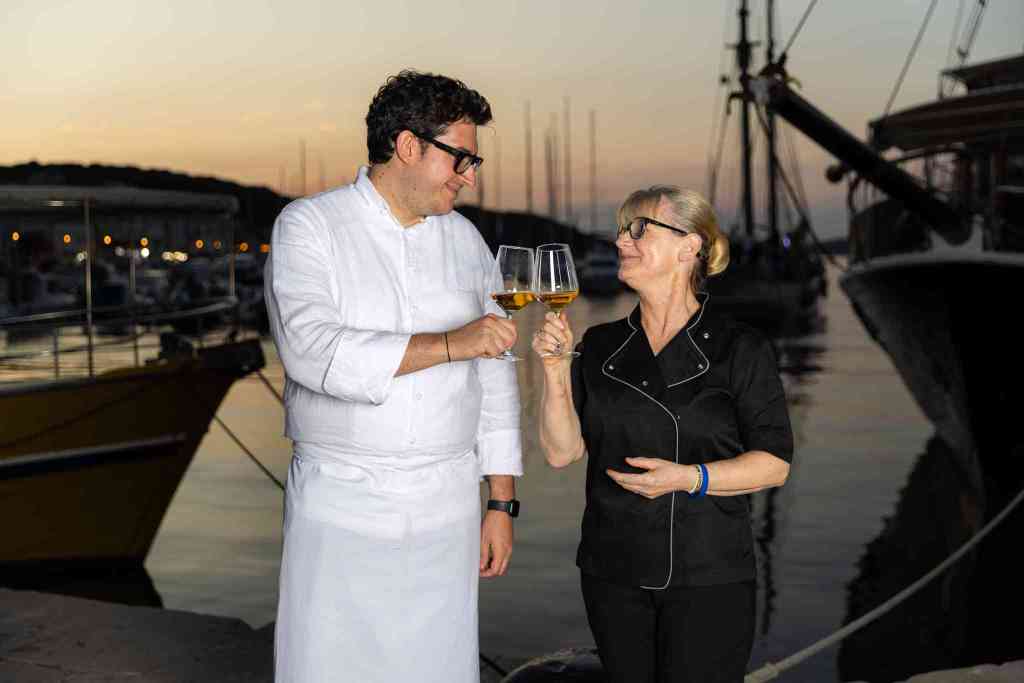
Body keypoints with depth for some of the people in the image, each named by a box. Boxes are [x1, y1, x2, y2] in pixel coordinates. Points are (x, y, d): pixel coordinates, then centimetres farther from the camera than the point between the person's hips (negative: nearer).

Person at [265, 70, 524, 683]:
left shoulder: (465, 241, 10)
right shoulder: (309, 227, -4)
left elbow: (494, 380, 12)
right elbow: (312, 350, -21)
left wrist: (502, 504, 9)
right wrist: (449, 344, -23)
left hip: (446, 511, 4)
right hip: (342, 507, -3)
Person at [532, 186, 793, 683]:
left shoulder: (739, 349, -4)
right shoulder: (601, 346, 7)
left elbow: (774, 463, -6)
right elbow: (562, 452, 2)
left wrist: (691, 478, -19)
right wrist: (555, 369, -11)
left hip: (709, 578, -4)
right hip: (613, 575, 4)